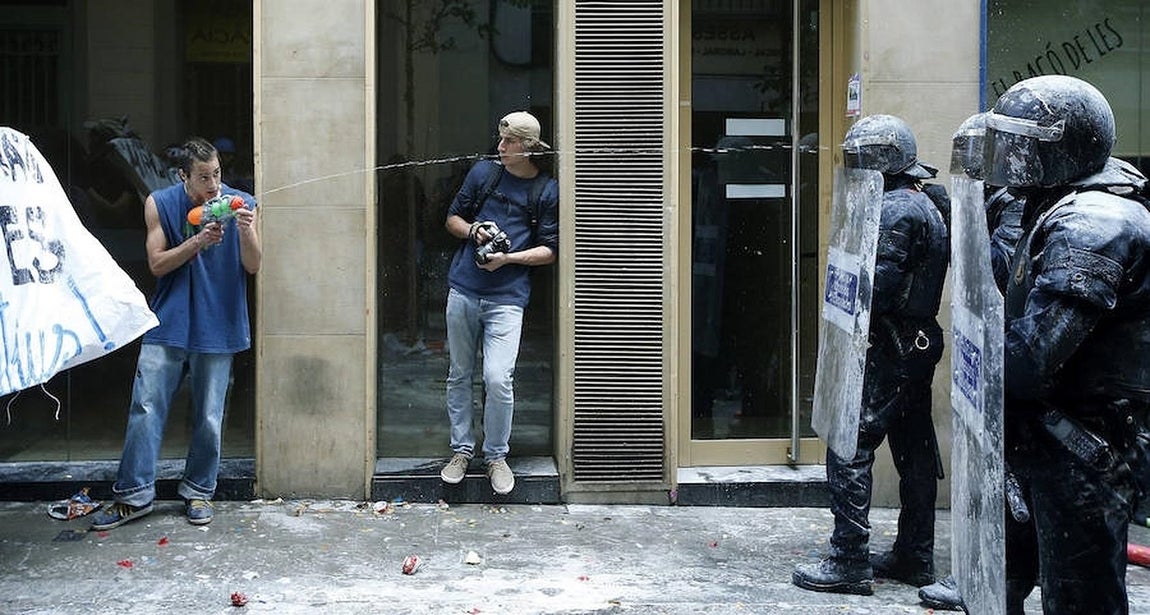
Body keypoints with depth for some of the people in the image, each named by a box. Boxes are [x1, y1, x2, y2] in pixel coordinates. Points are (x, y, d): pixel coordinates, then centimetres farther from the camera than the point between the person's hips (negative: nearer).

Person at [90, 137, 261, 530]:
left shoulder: (241, 204, -2)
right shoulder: (160, 204, -1)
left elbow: (253, 266, -3)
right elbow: (157, 263, -5)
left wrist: (246, 232, -24)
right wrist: (198, 241, -20)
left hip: (218, 328, 0)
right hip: (169, 323, 0)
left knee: (208, 417, 5)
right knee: (145, 408, 0)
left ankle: (198, 491, 21)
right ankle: (133, 495, 9)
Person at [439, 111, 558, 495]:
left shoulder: (547, 191, 2)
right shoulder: (483, 172, 8)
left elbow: (549, 251, 1)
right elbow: (452, 218, 16)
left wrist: (508, 258, -13)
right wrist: (473, 231, -5)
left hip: (507, 297, -3)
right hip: (463, 290, 3)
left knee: (498, 379, -12)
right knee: (459, 375, 9)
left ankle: (496, 456, 7)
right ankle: (462, 451, 23)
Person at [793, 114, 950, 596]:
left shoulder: (895, 210, -15)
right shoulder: (925, 205, 18)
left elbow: (879, 287, -22)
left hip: (888, 351, -11)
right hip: (918, 344, 11)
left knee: (849, 448, -8)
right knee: (914, 451, 13)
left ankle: (850, 562, -6)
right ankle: (915, 557, 21)